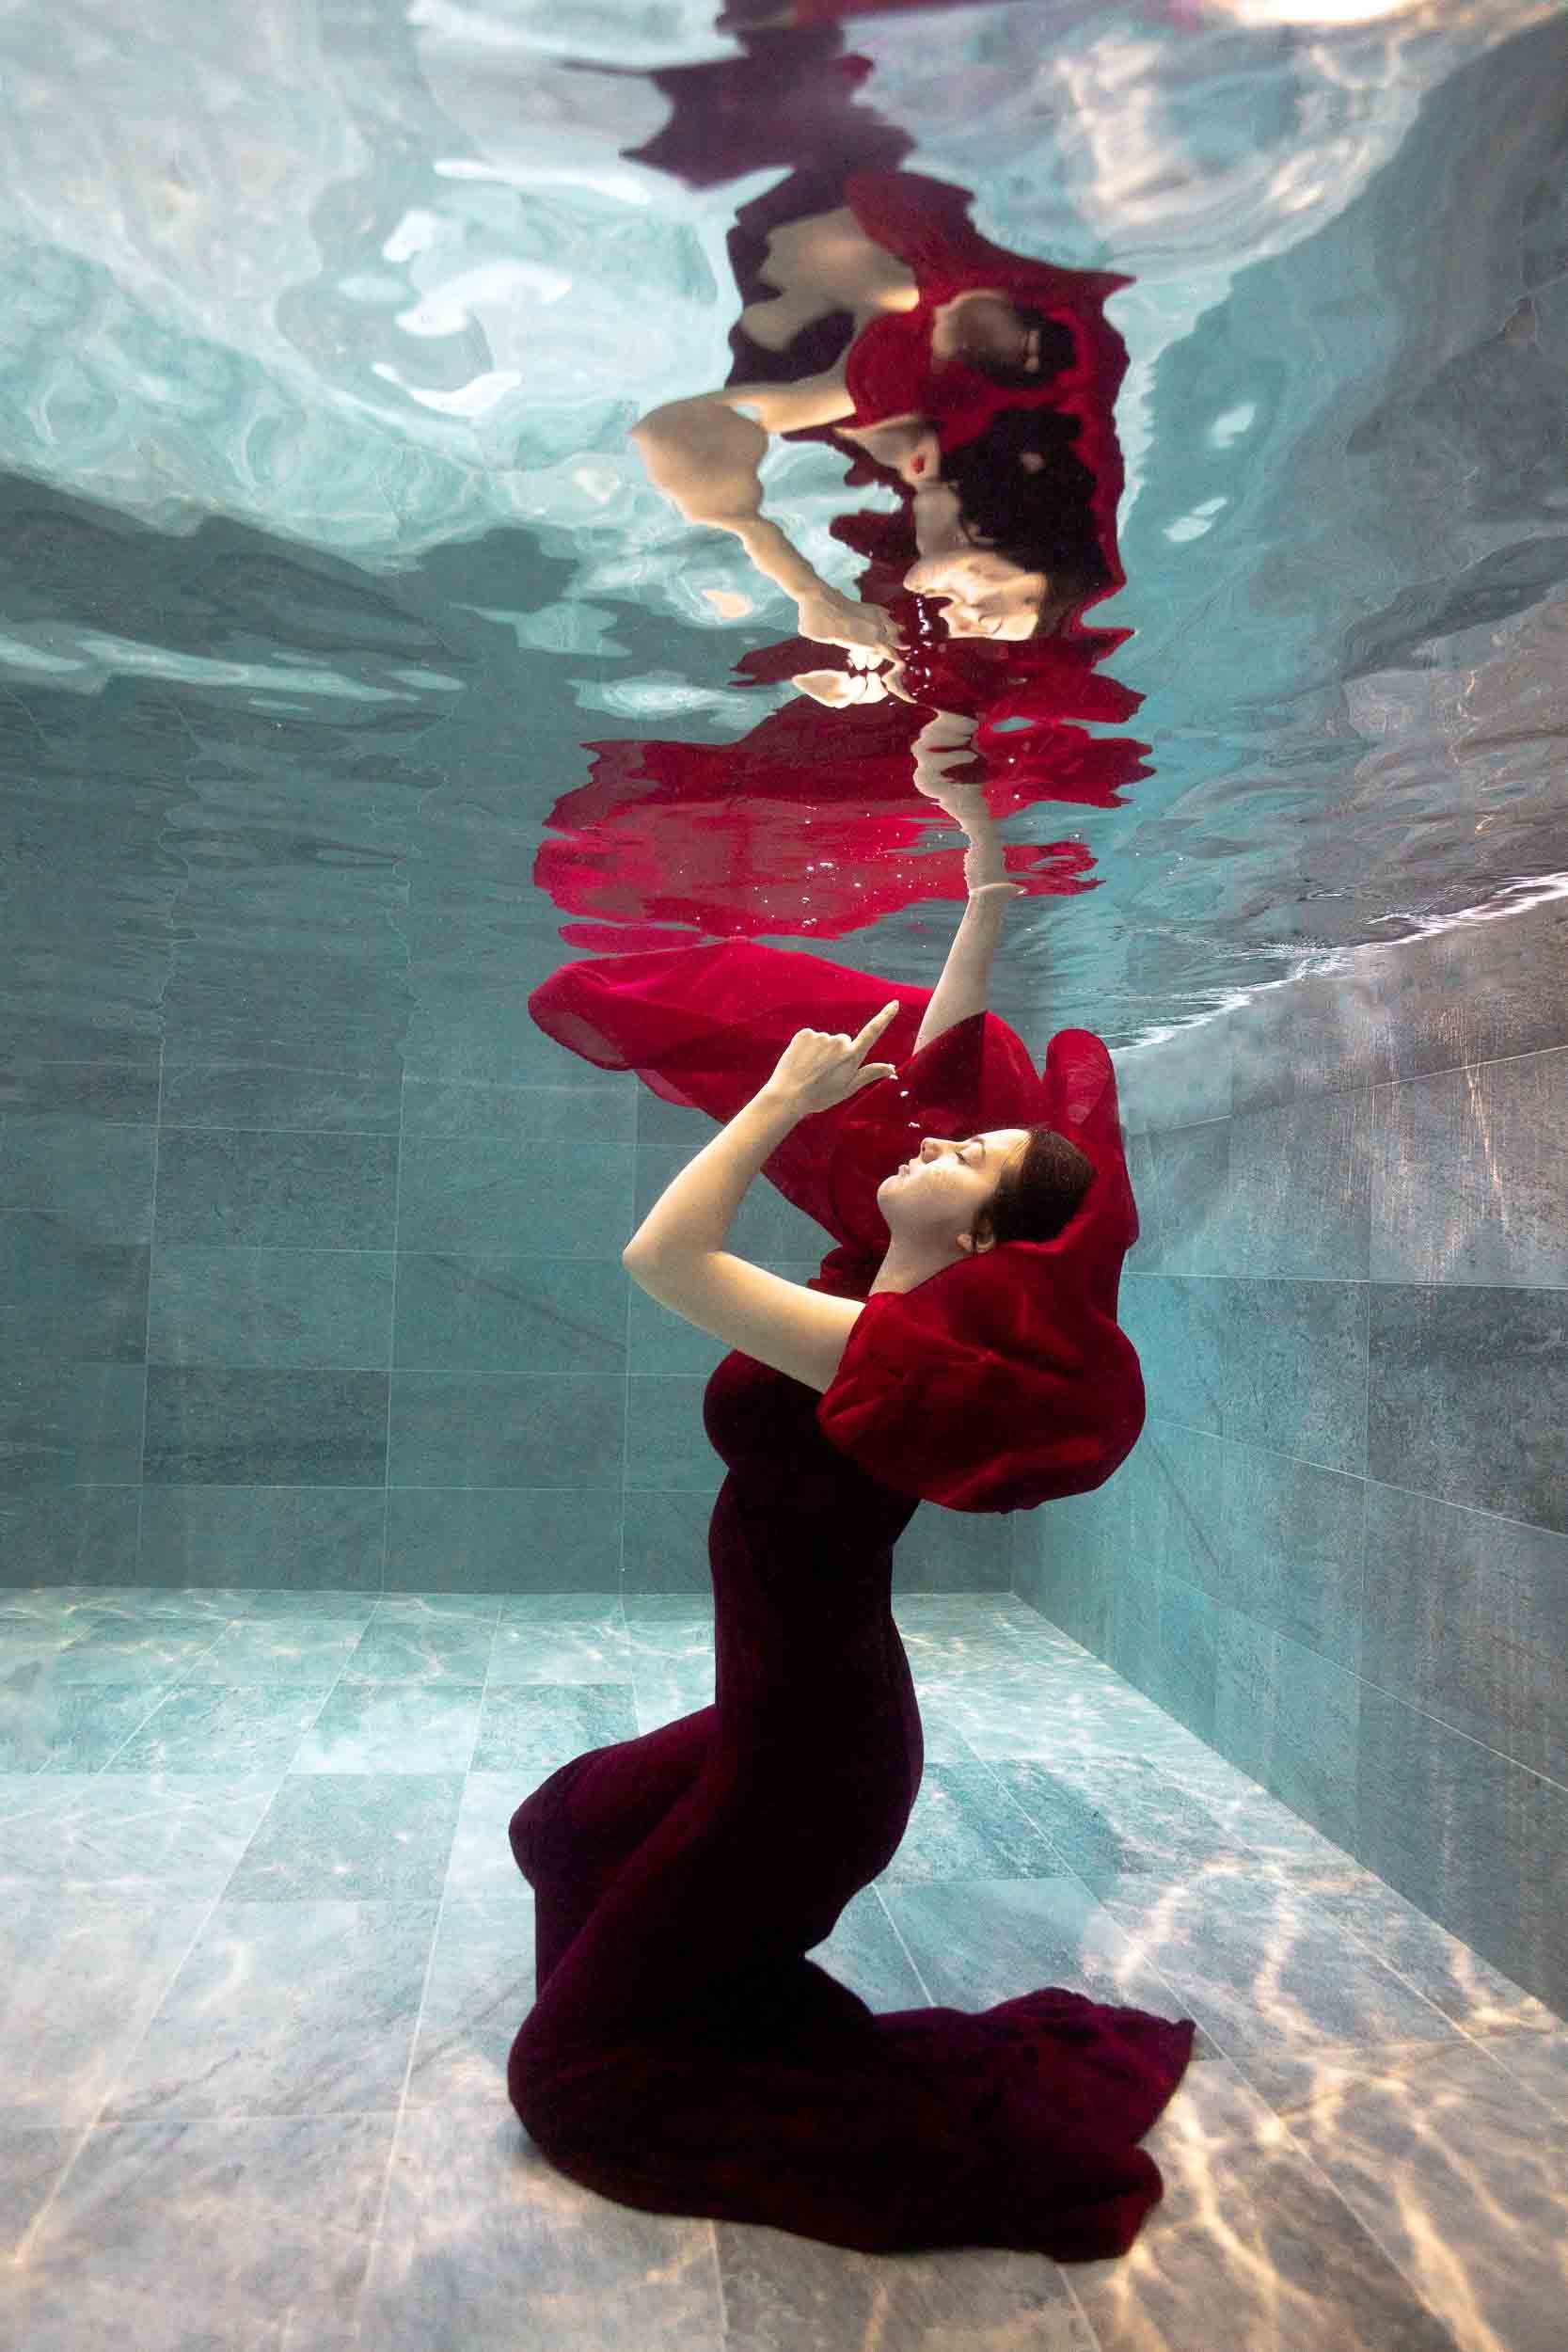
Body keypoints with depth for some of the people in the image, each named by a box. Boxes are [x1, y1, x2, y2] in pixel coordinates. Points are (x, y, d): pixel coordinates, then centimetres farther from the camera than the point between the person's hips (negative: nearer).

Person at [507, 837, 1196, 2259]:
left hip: (807, 1757, -9)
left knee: (578, 2063, 6)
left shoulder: (882, 1342, -28)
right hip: (803, 1709, 9)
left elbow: (662, 1253, -32)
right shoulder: (906, 1291, -4)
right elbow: (937, 1054, -1)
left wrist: (783, 1099, -24)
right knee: (565, 1833, 27)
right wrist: (988, 889, -2)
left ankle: (1003, 2139, 5)